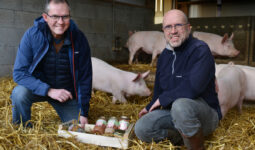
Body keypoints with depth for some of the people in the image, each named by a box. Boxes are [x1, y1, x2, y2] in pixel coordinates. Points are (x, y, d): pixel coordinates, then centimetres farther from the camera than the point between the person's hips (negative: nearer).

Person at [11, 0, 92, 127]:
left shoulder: (79, 38, -16)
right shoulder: (32, 35, -20)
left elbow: (85, 77, -9)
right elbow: (19, 73, -21)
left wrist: (84, 112, -8)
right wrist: (49, 90, -34)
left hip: (66, 93, 1)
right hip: (38, 88, -1)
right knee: (19, 93, -31)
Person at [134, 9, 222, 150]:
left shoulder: (200, 50, -17)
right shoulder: (164, 55, 8)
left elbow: (193, 87, -31)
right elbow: (159, 88, 23)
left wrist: (163, 99, -18)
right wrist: (150, 107, 22)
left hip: (205, 113, -6)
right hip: (172, 111, 7)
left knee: (181, 105, -39)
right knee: (141, 129, -12)